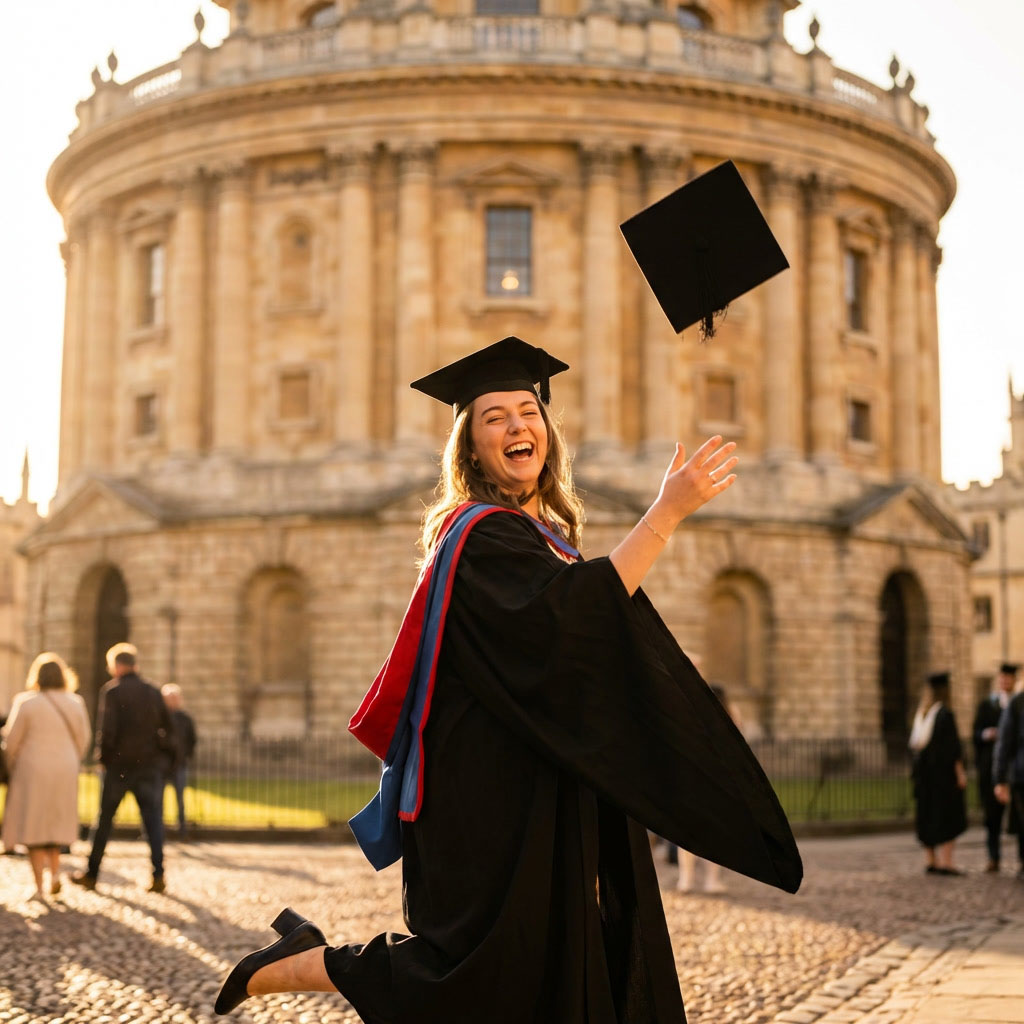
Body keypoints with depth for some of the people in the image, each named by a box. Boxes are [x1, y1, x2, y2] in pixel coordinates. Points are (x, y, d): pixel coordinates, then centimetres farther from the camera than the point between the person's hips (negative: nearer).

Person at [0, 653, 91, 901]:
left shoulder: (27, 704, -8)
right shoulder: (75, 704, 1)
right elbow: (83, 741, 6)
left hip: (32, 771, -3)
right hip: (65, 773, 3)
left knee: (33, 829, 3)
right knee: (54, 823, 20)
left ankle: (39, 887, -3)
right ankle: (55, 871, 3)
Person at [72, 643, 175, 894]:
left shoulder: (112, 690, -7)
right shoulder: (153, 692, 8)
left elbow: (107, 728, -15)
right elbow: (168, 729, 8)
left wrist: (102, 756, -1)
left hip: (119, 764, -3)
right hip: (150, 765, 3)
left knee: (104, 820, 9)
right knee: (153, 820, 2)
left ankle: (91, 874, 18)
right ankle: (158, 875, -7)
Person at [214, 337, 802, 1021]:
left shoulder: (537, 533, 16)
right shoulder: (481, 534, -13)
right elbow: (570, 618, -30)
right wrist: (667, 512, -30)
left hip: (546, 798, 10)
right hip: (498, 807, -9)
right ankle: (296, 965, 12)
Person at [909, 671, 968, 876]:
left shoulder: (920, 714, 8)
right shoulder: (945, 714, -14)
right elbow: (952, 745, -17)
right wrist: (960, 772, -14)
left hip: (924, 772, 7)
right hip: (943, 772, -7)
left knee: (928, 815, 11)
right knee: (948, 816, -5)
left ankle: (930, 861, 13)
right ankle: (945, 861, -11)